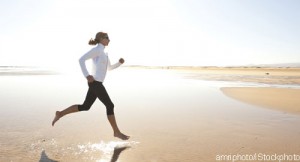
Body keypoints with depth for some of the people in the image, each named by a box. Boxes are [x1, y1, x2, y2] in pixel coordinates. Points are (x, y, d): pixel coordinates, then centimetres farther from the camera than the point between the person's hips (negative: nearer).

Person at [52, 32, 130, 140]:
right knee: (110, 106, -5)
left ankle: (60, 114, 21)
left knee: (85, 107, 14)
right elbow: (81, 59, -16)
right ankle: (117, 132, 5)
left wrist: (120, 63, 13)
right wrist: (87, 75, -23)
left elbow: (109, 67, 29)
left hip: (96, 83, 10)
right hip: (95, 83, -10)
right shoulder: (97, 49, -8)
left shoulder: (103, 53, 21)